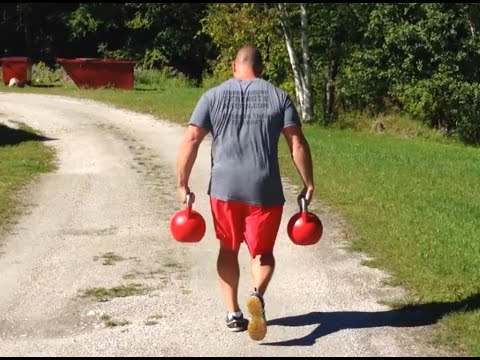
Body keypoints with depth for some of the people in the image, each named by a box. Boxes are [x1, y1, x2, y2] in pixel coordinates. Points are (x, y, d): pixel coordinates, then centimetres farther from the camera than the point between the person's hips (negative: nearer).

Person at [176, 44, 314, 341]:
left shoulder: (213, 96, 5)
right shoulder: (278, 96, 5)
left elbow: (190, 141, -1)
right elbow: (298, 144, -3)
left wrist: (183, 184, 5)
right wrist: (308, 184, 3)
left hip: (224, 187, 1)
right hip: (265, 189, -1)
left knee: (228, 249, 20)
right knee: (262, 252, 12)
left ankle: (233, 313, 19)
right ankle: (258, 294, -17)